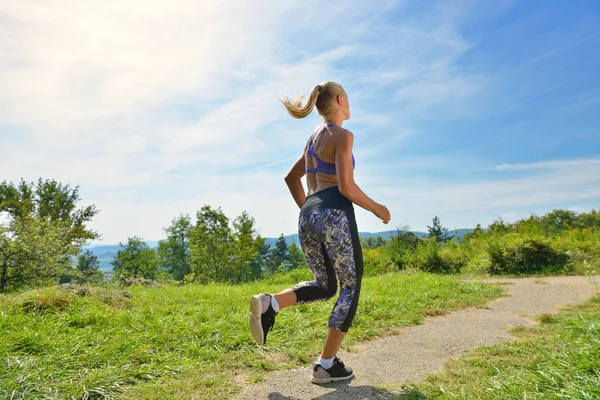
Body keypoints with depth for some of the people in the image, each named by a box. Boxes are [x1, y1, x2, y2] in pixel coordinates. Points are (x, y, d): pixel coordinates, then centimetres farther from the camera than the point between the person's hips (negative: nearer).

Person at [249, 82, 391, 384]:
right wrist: (376, 208, 1)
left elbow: (292, 178, 27)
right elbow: (346, 187, -14)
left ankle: (269, 304, -4)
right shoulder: (342, 135, -4)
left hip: (308, 216, 8)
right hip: (335, 214, -8)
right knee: (351, 287, 8)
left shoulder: (313, 137, 21)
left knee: (324, 287, 21)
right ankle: (326, 365, 11)